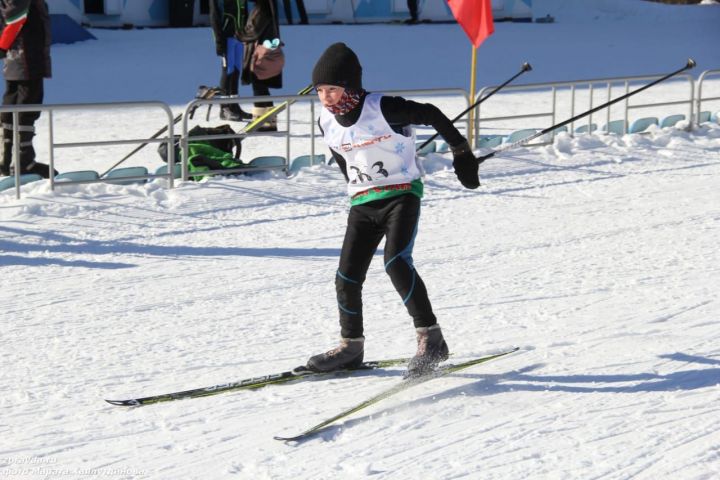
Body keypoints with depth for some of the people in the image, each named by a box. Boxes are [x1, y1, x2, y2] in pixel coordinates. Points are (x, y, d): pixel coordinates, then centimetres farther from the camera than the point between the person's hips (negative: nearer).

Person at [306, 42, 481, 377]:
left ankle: (431, 338, -18)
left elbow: (430, 115, -6)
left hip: (402, 195, -6)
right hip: (362, 204, 6)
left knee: (396, 262, -25)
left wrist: (461, 152, 0)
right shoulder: (327, 122, 2)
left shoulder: (382, 109, -17)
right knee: (347, 277, 0)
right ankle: (351, 346, 19)